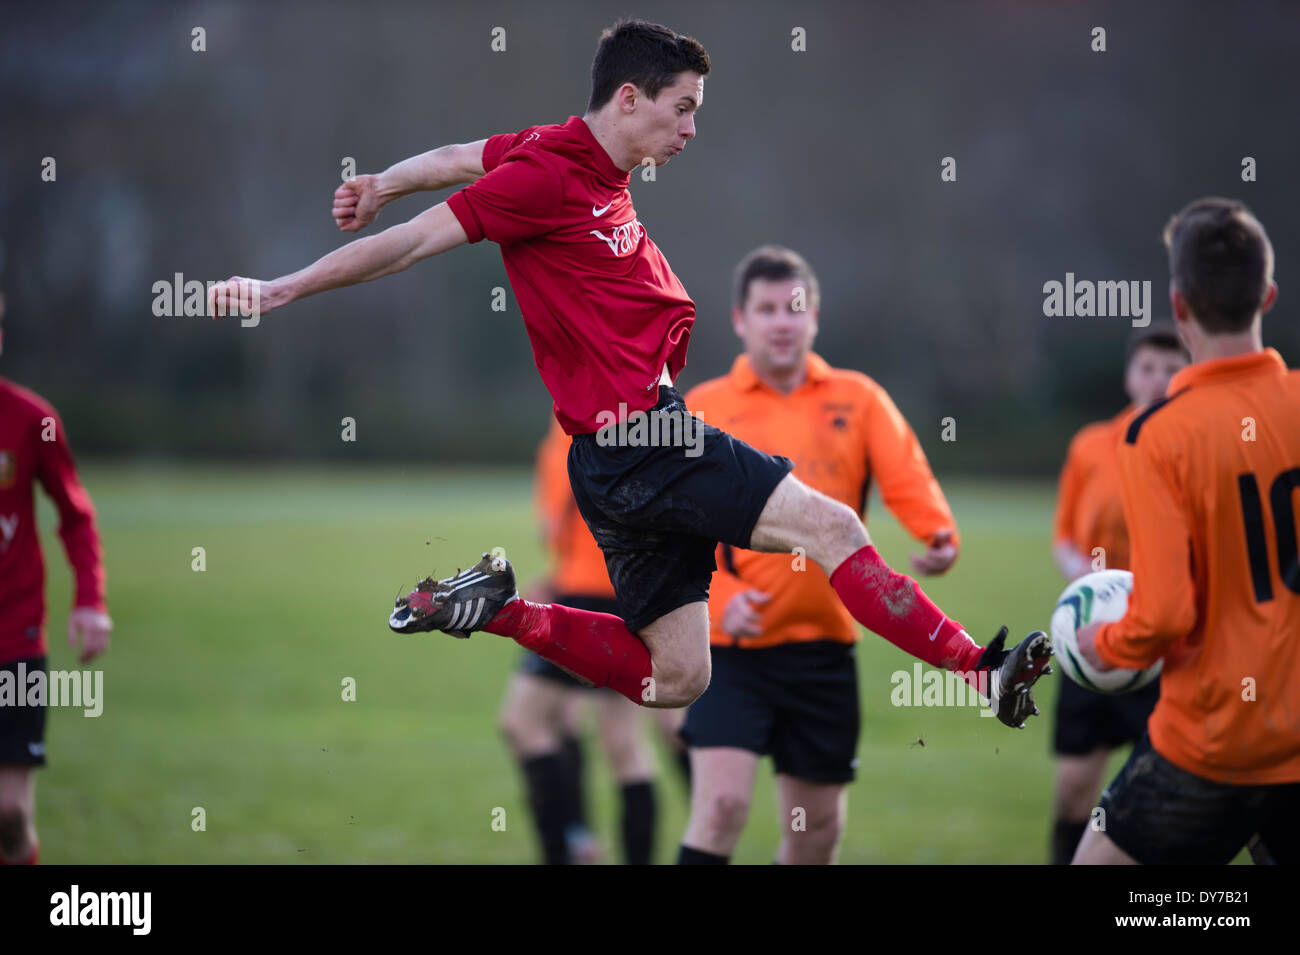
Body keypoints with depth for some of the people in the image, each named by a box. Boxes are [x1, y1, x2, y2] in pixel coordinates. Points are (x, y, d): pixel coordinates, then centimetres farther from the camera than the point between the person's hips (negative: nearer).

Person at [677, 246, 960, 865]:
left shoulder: (857, 400, 6)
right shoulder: (703, 409, 1)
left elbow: (906, 480, -8)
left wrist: (939, 537, -29)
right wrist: (719, 598, -20)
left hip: (825, 645, 3)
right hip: (734, 649, -3)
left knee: (819, 828, 11)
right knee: (722, 802, -18)